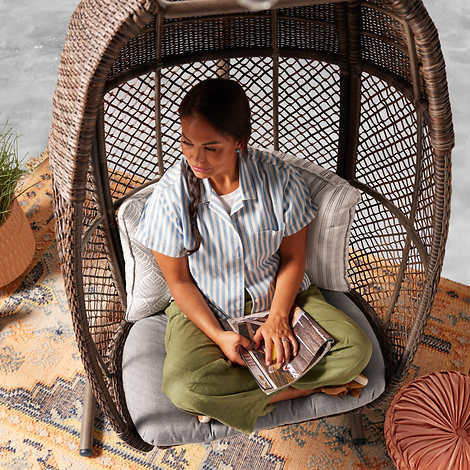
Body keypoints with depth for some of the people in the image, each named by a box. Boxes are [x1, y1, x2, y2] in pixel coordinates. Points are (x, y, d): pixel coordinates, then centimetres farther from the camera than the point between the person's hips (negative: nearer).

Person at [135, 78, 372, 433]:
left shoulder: (279, 177, -16)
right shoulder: (170, 196, -18)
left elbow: (293, 258, -5)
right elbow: (179, 281, -9)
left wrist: (278, 319, -17)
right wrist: (218, 335, -20)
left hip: (280, 297, 2)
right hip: (205, 311, -1)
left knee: (357, 348, -17)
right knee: (182, 388, -30)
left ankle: (231, 394, -12)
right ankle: (305, 386, -13)